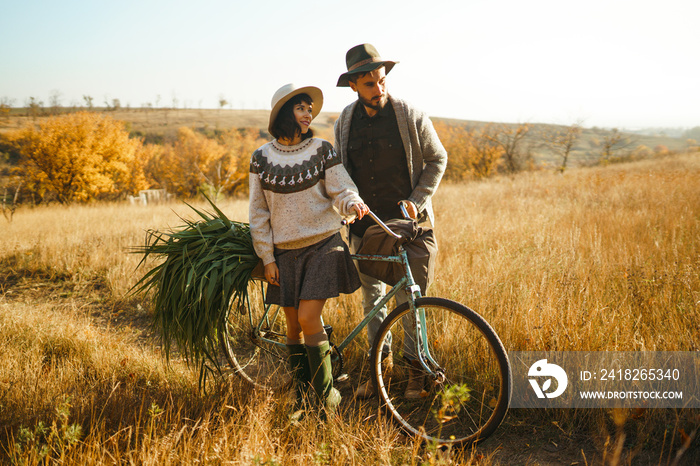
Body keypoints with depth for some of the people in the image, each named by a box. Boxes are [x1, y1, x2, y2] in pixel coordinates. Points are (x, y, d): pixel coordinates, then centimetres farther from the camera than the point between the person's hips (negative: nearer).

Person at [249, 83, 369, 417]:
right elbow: (258, 213, 5)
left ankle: (327, 394, 5)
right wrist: (267, 258, 1)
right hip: (285, 251, 2)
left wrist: (352, 202, -28)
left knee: (308, 318, -11)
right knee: (293, 325, 6)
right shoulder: (261, 158, 2)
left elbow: (341, 189, -4)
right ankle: (300, 395, 22)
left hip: (323, 245, -2)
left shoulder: (322, 150, -1)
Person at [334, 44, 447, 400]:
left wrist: (418, 200, -8)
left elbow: (437, 159, 2)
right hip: (364, 224, 3)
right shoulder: (345, 122, 3)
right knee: (371, 296, 11)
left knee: (409, 297, 0)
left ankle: (415, 367, 17)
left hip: (405, 221, -3)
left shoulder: (411, 116, -7)